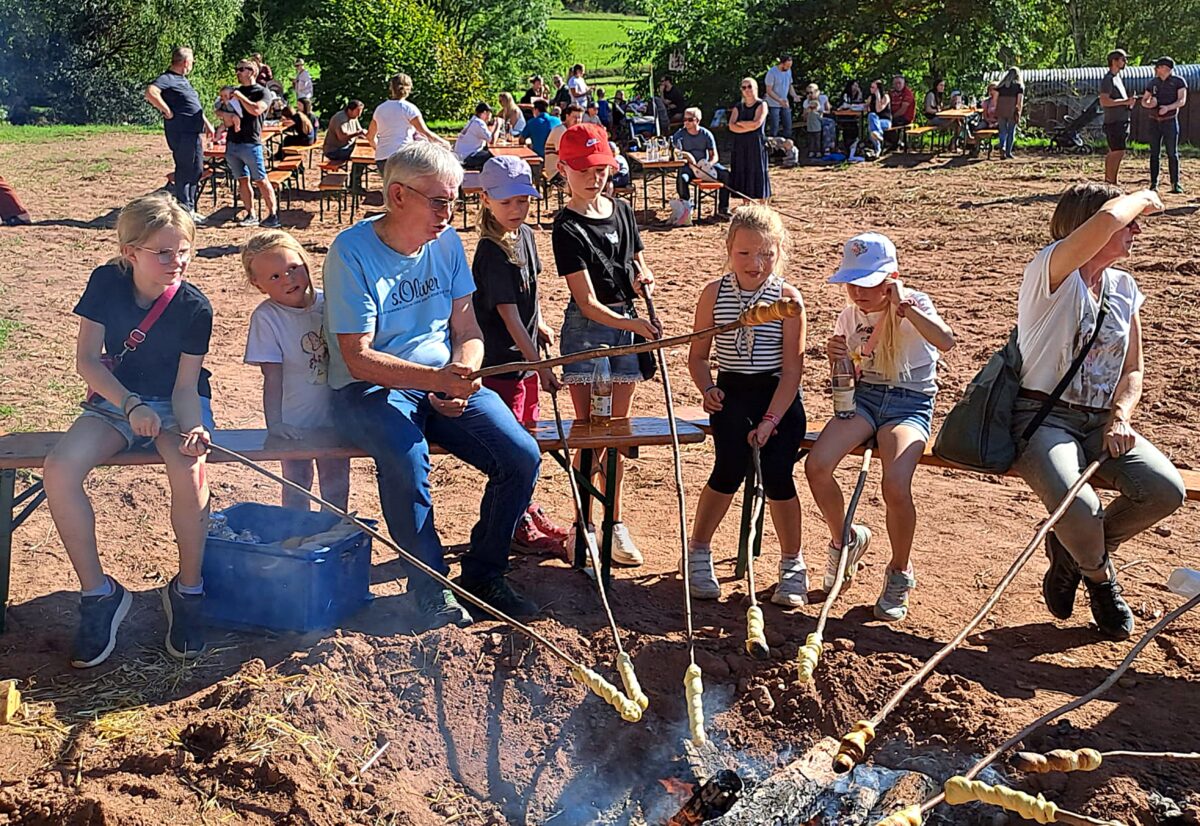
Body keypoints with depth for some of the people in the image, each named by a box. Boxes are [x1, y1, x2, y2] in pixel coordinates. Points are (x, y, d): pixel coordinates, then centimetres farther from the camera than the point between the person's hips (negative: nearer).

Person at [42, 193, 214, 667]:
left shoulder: (195, 308, -14)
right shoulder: (106, 282, -9)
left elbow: (185, 386, -13)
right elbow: (87, 361, -8)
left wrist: (193, 429, -34)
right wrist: (131, 405, -23)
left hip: (177, 402, -2)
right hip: (119, 400, 2)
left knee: (189, 471, -36)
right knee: (59, 471, -26)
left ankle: (187, 591, -14)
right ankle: (99, 594, -10)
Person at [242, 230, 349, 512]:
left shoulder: (328, 303, -7)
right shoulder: (266, 317, -16)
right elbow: (273, 377, -16)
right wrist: (274, 423, -21)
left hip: (335, 414, 3)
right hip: (294, 424, -3)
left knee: (336, 484, 17)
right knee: (297, 487, 10)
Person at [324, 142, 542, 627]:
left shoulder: (447, 242, 4)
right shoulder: (352, 252, -14)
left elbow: (467, 330, 7)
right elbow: (359, 358, -18)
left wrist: (460, 379, -14)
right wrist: (435, 377, -32)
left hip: (442, 381, 5)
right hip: (370, 388, -5)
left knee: (522, 456, -16)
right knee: (407, 458, -36)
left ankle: (482, 573, 6)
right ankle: (432, 591, -14)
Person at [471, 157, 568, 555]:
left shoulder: (525, 235, 5)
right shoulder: (491, 252, -21)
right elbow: (508, 315, -23)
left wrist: (540, 325, 12)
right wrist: (540, 364, -24)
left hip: (525, 356, 9)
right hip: (500, 360, -9)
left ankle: (525, 510, 35)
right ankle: (517, 527, 14)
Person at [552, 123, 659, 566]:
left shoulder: (622, 211, 7)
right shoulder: (567, 228, -11)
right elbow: (587, 301, -18)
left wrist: (643, 276, -3)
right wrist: (630, 324, -32)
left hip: (628, 323, 5)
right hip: (588, 327, -5)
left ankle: (614, 522, 20)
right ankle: (584, 525, 8)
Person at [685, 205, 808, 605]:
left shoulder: (788, 297, -4)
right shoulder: (714, 293, 2)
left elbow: (792, 368, -7)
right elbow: (698, 354, 9)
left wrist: (770, 420, -16)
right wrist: (708, 388, -11)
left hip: (780, 396, -1)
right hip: (732, 394, 1)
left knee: (776, 473, -18)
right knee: (730, 466, -22)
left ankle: (792, 565, 4)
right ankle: (698, 553, -1)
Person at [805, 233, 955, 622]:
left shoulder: (913, 305, -9)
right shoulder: (850, 315, 6)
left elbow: (946, 341, -31)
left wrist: (902, 305, -27)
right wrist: (836, 356, -9)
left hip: (910, 404, -4)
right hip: (864, 396, 4)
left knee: (895, 487, -30)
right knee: (816, 465, -24)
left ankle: (900, 573, -1)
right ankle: (844, 538, 7)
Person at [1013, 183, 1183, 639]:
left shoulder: (1125, 288, 13)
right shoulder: (1052, 271, -10)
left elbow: (1133, 370, 14)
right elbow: (1105, 220, -30)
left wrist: (1120, 418, -6)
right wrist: (1143, 198, -7)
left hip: (1100, 422, 6)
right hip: (1042, 415, -6)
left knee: (1166, 490, -21)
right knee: (1078, 507, -32)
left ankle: (1073, 549, 8)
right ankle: (1100, 576, 7)